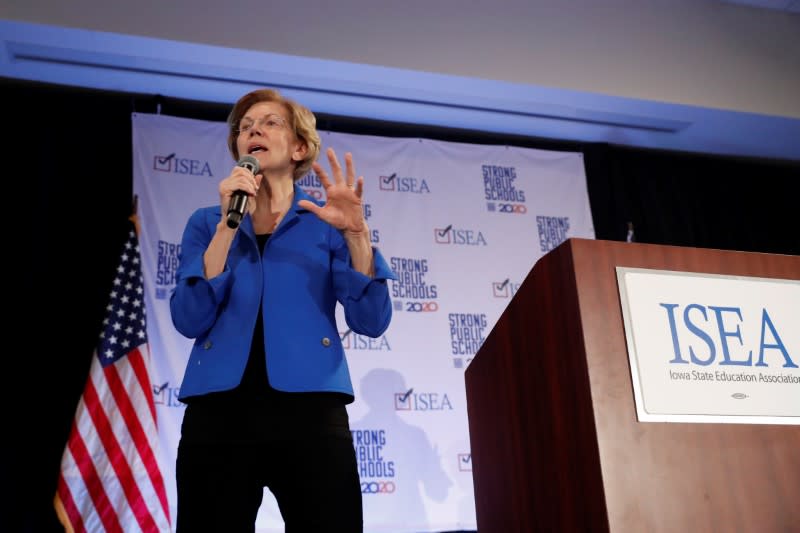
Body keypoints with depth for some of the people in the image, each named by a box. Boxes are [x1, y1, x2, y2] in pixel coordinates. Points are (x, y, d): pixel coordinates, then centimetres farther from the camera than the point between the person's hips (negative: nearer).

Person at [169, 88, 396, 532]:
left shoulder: (325, 221, 8)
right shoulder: (207, 222, 12)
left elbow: (372, 322, -2)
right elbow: (189, 321, -3)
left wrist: (356, 232, -14)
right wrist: (229, 224, -9)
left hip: (310, 412, -1)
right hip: (218, 412, 1)